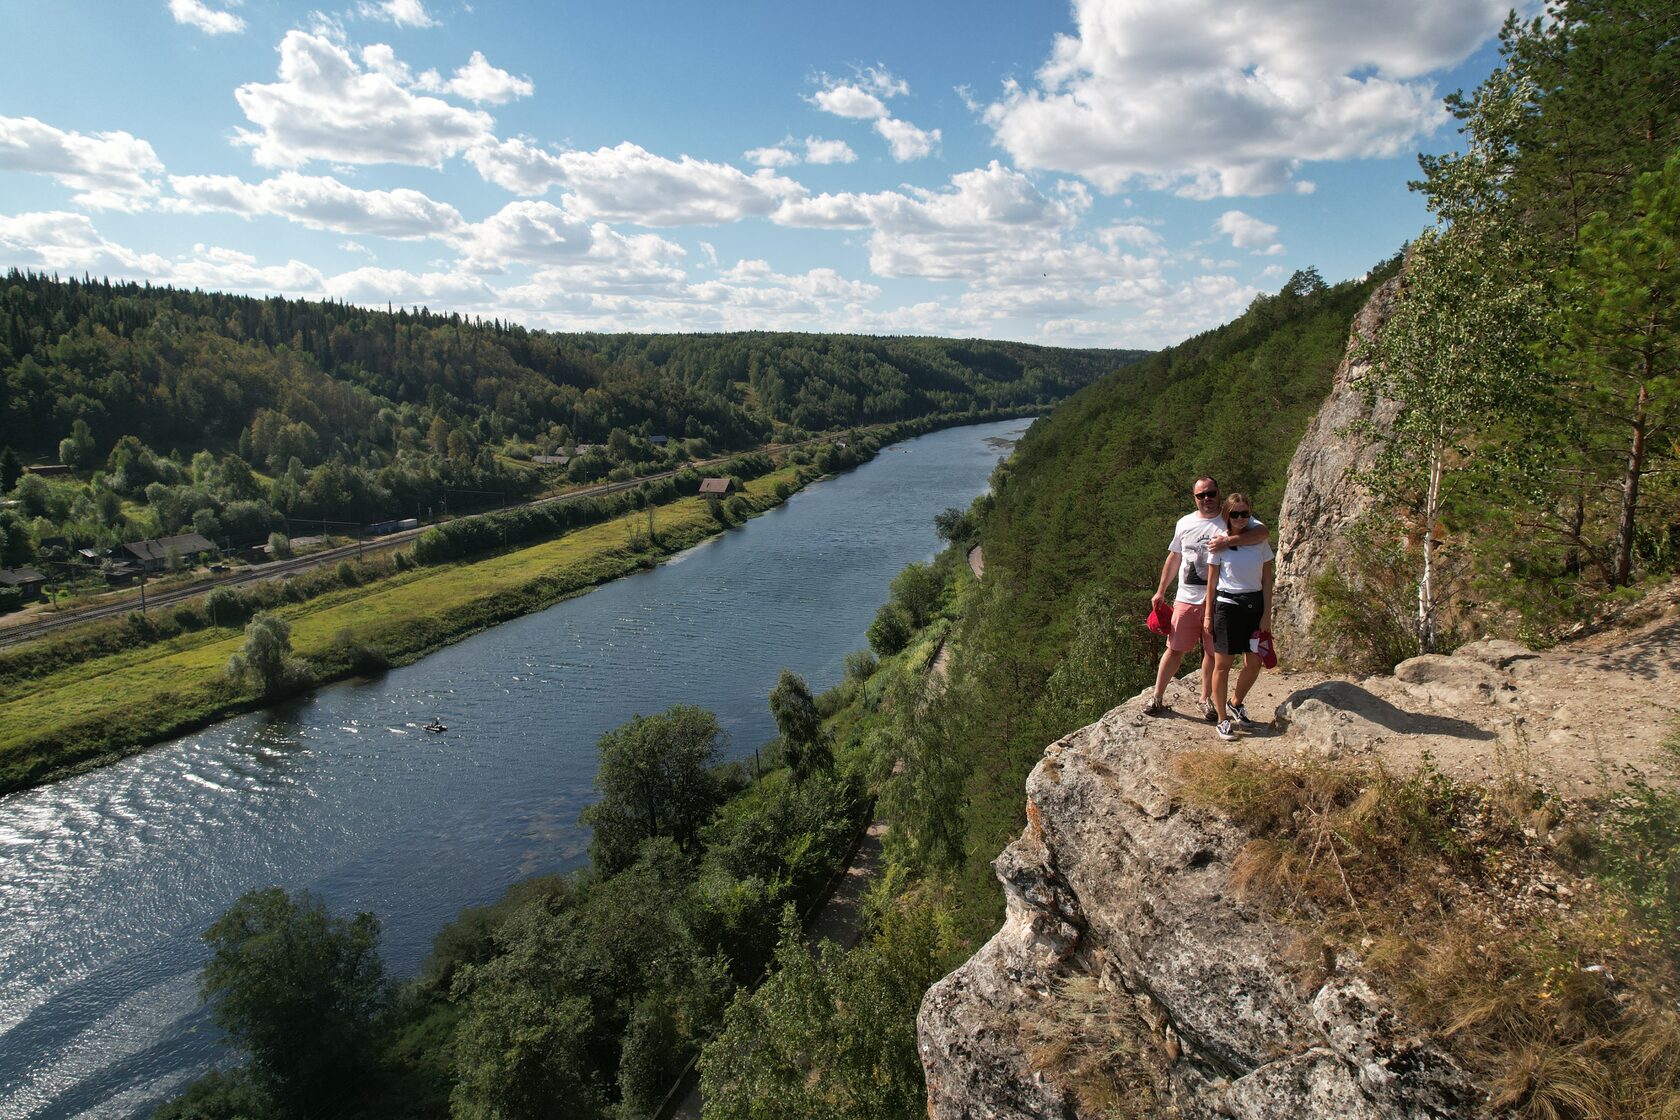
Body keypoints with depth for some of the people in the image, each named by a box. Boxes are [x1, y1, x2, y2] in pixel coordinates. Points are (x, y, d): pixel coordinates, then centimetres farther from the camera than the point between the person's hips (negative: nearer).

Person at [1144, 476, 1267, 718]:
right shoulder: (1184, 523, 8)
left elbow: (1261, 531, -21)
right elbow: (1174, 558, 17)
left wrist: (1229, 541, -34)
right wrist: (1161, 592, 17)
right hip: (1187, 598, 1)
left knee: (1213, 652, 9)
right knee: (1175, 649, 3)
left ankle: (1206, 699, 25)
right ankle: (1157, 697, 14)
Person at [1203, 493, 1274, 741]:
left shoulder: (1260, 542, 3)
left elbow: (1267, 581, 5)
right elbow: (1211, 583, -1)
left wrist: (1267, 614, 0)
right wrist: (1208, 617, -2)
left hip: (1255, 605, 3)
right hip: (1227, 606, -3)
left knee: (1254, 664, 8)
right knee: (1222, 665, 2)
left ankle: (1235, 703, 34)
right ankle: (1223, 719, 15)